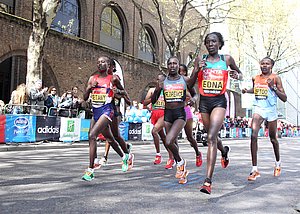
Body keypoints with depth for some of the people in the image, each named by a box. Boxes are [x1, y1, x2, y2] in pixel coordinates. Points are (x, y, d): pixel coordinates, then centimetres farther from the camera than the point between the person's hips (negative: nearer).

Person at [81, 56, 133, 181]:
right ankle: (125, 157, 43)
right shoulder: (92, 78, 10)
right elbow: (85, 98, 7)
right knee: (109, 138, 20)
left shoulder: (112, 79, -1)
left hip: (106, 111, -6)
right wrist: (90, 87, -8)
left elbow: (122, 90, 16)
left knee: (92, 135, -21)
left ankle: (90, 170, -16)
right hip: (95, 111, 6)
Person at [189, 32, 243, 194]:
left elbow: (239, 73, 21)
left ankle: (208, 181, -19)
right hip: (204, 101, 4)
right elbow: (190, 84, 5)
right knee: (212, 136, 19)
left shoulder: (227, 59, 4)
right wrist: (197, 69, -11)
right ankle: (224, 151, 56)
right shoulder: (200, 60, 6)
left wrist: (237, 75, -3)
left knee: (211, 137, -19)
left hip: (219, 101, -3)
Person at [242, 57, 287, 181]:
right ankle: (254, 169, -16)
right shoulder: (255, 78, 7)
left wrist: (273, 87, -19)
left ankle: (278, 163, 42)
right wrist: (247, 91, 9)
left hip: (271, 110, -2)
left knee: (273, 138, 13)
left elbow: (284, 98, -7)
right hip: (258, 109, 2)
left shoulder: (275, 78, -4)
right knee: (253, 135, -19)